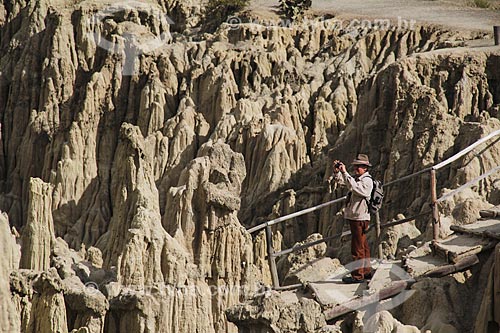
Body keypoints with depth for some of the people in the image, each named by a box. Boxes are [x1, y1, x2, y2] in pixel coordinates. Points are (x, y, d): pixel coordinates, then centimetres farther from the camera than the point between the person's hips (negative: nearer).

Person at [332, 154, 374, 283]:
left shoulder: (367, 180, -13)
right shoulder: (357, 179, 16)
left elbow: (353, 187, -30)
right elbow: (340, 181, 21)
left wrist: (345, 173, -29)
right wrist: (337, 171, 2)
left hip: (360, 218, -10)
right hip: (354, 217, 10)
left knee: (358, 248, -9)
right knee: (363, 246, 16)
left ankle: (358, 275, -8)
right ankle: (366, 271, 25)